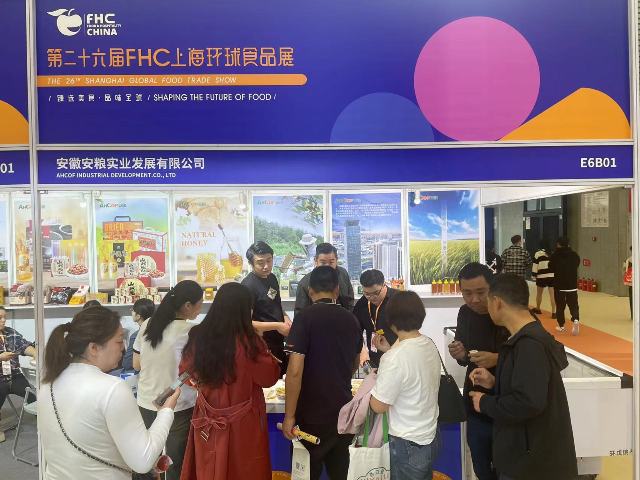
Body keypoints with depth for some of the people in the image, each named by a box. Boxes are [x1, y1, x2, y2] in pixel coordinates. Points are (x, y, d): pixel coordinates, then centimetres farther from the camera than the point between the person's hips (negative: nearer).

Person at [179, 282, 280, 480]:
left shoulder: (198, 337, -10)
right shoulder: (248, 341, -23)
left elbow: (186, 370, 9)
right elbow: (270, 377, -9)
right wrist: (265, 353, 4)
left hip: (208, 423, 4)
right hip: (243, 425, -4)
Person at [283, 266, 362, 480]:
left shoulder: (306, 317, -13)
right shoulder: (351, 319, 4)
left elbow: (295, 371, -20)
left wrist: (289, 415, -11)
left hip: (314, 413, -4)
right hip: (344, 409, 5)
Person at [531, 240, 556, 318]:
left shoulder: (538, 254, -3)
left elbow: (535, 266, -5)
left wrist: (534, 275, 3)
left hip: (541, 277, -2)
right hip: (552, 276, 2)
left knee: (539, 293, 17)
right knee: (553, 294, 1)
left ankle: (537, 309, 33)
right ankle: (553, 312, -1)